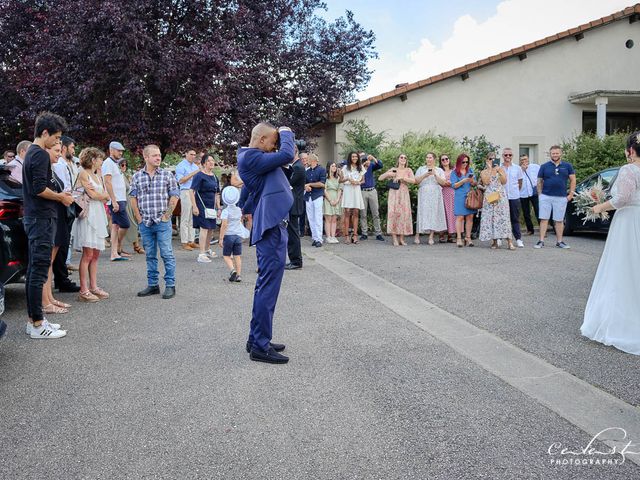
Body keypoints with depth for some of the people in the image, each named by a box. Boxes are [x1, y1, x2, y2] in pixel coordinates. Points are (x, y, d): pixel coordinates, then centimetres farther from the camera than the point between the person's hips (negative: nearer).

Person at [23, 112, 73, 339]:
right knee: (39, 271, -8)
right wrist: (61, 197, -7)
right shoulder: (41, 155, -13)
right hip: (42, 218, -10)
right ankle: (37, 324, -4)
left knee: (34, 269, 11)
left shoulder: (30, 153, 18)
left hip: (33, 218, 10)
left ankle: (34, 319, 18)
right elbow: (40, 189, -21)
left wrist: (59, 195, 13)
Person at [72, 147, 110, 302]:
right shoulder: (83, 174, -3)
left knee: (96, 254, 7)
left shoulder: (97, 176, 19)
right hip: (88, 215, -8)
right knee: (88, 254, -8)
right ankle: (83, 291, -5)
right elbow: (93, 195, -10)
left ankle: (93, 287, 12)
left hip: (99, 216, 8)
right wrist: (102, 194, 7)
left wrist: (96, 192, -4)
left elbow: (106, 196, 11)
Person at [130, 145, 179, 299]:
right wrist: (139, 218, 2)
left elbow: (174, 197, 0)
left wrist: (166, 216, -6)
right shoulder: (137, 176, 6)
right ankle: (152, 285, 20)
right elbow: (133, 198, 9)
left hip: (162, 222, -3)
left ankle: (170, 285, 5)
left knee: (167, 254, -3)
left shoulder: (167, 175, 1)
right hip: (145, 223, 3)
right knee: (150, 255, 10)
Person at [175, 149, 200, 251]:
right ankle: (184, 242, -3)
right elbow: (180, 180, -11)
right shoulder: (181, 166, -1)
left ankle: (191, 241, 13)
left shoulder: (196, 166, 20)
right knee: (185, 219, -6)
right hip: (186, 192, -7)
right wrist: (193, 174, -13)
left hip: (196, 193, 7)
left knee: (193, 218, 8)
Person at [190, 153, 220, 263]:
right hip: (202, 206, -7)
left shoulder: (214, 177, 13)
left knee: (211, 229, 15)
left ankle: (207, 250, 34)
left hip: (211, 206, 7)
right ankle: (201, 255, -9)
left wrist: (218, 207, 15)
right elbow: (191, 191, -15)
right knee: (204, 228, -12)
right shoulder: (199, 175, -9)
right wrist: (194, 207, -20)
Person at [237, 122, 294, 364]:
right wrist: (286, 133, 0)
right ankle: (260, 346, -1)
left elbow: (281, 159, 29)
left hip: (273, 226, 11)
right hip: (270, 228, -11)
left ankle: (257, 339, 24)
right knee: (268, 287, -7)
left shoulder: (254, 157, 20)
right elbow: (287, 155, -18)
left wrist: (282, 137, 15)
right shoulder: (250, 157, -12)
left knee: (266, 286, 15)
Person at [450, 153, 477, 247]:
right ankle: (459, 238, -3)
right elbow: (454, 185, -5)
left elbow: (474, 184, 12)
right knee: (460, 217, -7)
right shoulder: (454, 172, 2)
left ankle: (468, 237, 8)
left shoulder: (470, 170, 12)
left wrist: (472, 181, -10)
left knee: (470, 216, 1)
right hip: (460, 197, -3)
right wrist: (463, 181, -17)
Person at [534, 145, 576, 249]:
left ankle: (559, 242, 15)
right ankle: (541, 241, 2)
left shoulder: (567, 166, 8)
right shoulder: (544, 166, 6)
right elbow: (539, 181, 9)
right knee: (544, 219, -1)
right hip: (545, 197, 0)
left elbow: (572, 180, 10)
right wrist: (540, 194, 3)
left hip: (561, 198, 1)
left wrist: (571, 194, 3)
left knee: (559, 220, 7)